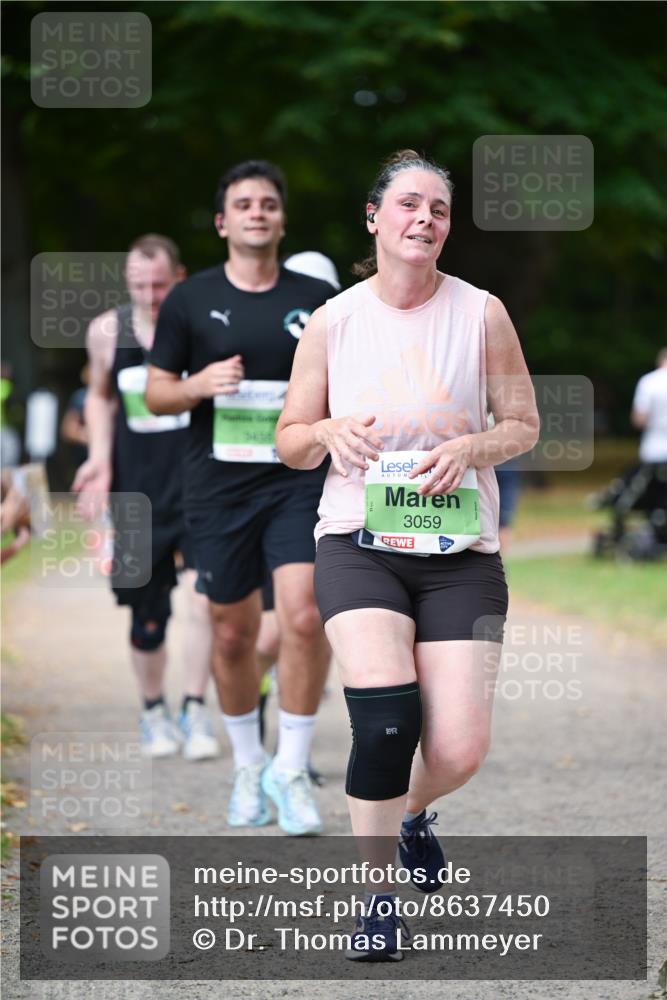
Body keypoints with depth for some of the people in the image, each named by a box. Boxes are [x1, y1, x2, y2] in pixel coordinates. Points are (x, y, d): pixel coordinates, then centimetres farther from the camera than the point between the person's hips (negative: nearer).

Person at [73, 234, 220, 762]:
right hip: (137, 489, 3)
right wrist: (100, 456, 7)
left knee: (202, 596, -17)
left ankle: (195, 713, -7)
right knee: (147, 614, 7)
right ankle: (154, 711, 28)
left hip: (200, 485, -2)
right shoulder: (107, 331, 1)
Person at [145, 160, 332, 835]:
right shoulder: (190, 300, 4)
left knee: (304, 617, -17)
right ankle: (248, 767, 27)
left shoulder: (318, 300, 5)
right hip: (217, 485, 1)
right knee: (233, 633, 7)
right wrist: (199, 386, -12)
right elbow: (157, 393, 7)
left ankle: (291, 768, -3)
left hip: (299, 482, -1)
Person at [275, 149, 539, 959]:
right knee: (386, 714, -22)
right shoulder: (331, 321, 2)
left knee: (459, 748, -7)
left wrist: (470, 448, -13)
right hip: (358, 546, -1)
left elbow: (524, 424, 7)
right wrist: (330, 432, -13)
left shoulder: (481, 313, 1)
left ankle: (411, 813, 32)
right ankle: (381, 896, -4)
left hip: (462, 552, 1)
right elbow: (289, 441, 9)